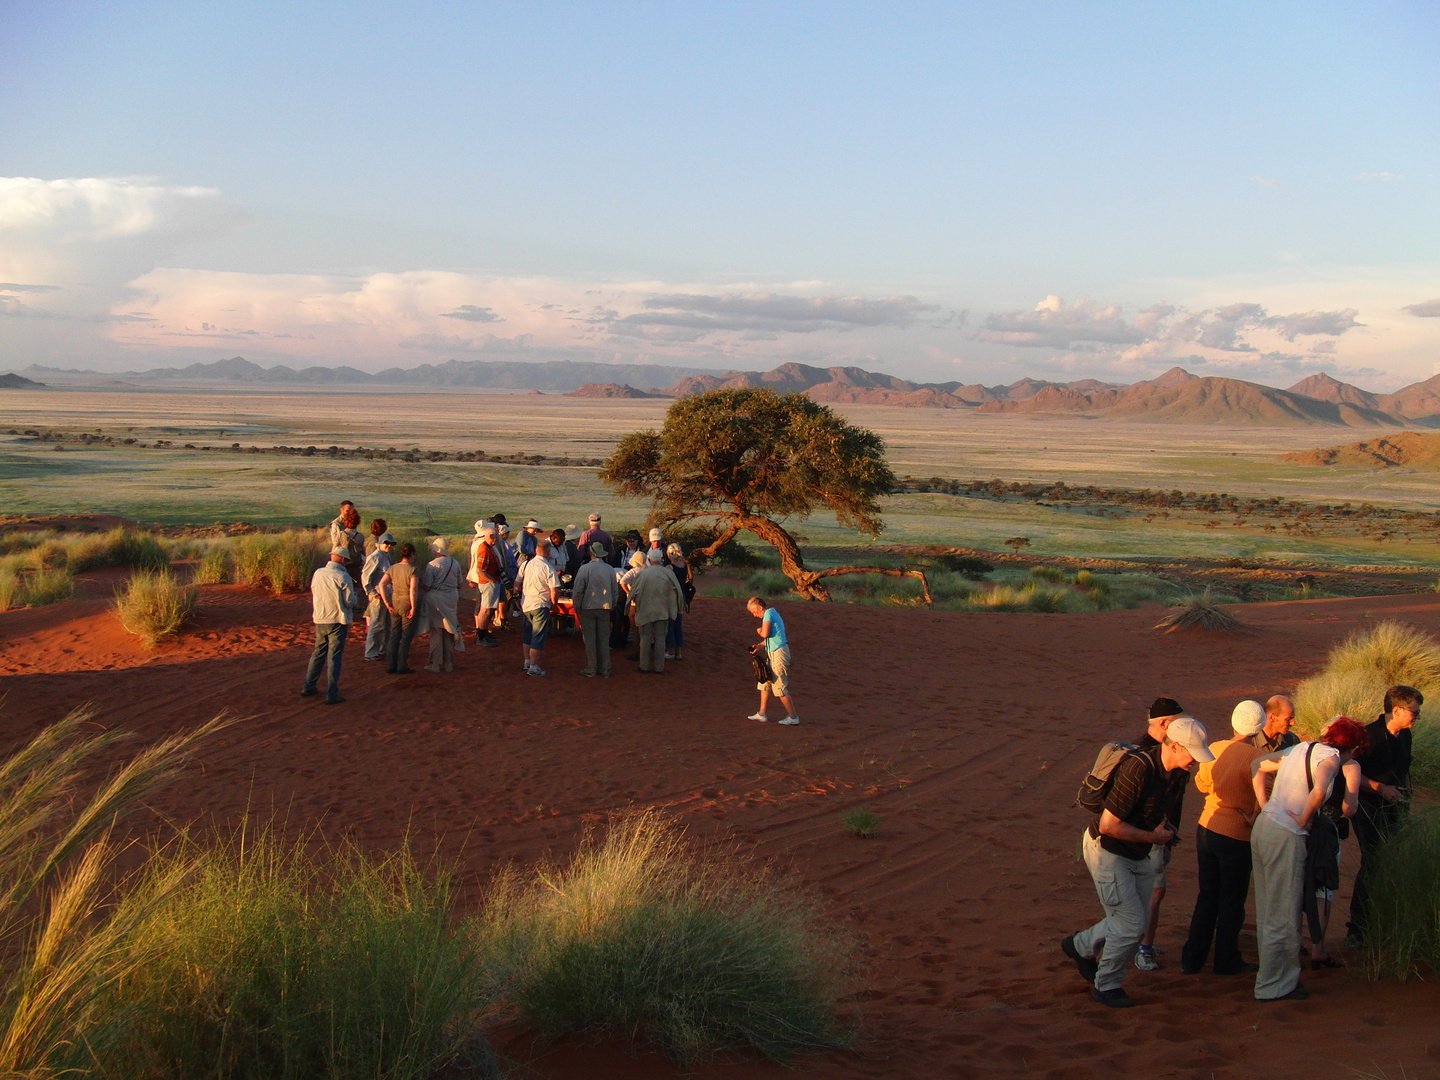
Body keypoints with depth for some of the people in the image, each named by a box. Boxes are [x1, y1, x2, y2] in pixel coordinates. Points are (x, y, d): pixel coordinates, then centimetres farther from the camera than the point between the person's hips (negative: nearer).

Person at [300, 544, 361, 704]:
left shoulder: (318, 573, 0)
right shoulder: (343, 577, -16)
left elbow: (314, 593, 13)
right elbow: (350, 601, -14)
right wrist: (356, 593, 6)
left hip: (319, 619, 5)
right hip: (337, 621, -5)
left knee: (318, 653, 19)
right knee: (334, 657, 0)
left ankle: (308, 687, 23)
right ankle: (331, 694, 1)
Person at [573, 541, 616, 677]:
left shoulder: (584, 569, -11)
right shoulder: (610, 569, -1)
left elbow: (577, 591, -9)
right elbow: (615, 591, 6)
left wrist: (577, 607, 3)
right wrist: (612, 606, 18)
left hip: (588, 607, -3)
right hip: (605, 608, 3)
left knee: (590, 640, 4)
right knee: (604, 639, 9)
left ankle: (590, 670, 7)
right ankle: (604, 670, 12)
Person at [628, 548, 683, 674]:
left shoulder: (642, 574, -8)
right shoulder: (668, 573, -5)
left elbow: (634, 592, -4)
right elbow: (677, 592, -3)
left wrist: (634, 606, 14)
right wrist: (676, 608, 11)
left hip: (645, 611, -1)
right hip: (662, 611, 1)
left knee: (645, 638, 7)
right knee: (660, 638, 7)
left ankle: (644, 667, 9)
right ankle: (659, 667, 8)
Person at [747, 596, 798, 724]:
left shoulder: (768, 614, -13)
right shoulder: (773, 613, 17)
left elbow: (765, 634, -24)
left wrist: (759, 631, -3)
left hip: (778, 653, -10)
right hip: (772, 652, 10)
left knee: (780, 687, -4)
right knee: (765, 682, 15)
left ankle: (793, 717, 2)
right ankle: (762, 714, 20)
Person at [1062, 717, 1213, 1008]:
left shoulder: (1179, 774, -4)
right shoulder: (1138, 768, -31)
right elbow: (1109, 825, -29)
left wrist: (1165, 826, 1)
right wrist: (1153, 837, -20)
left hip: (1137, 854, 8)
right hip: (1107, 850, -8)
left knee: (1131, 921, 15)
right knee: (1131, 924, -6)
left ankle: (1080, 946, 38)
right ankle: (1106, 986, 13)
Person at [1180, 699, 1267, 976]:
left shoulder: (1214, 749, 0)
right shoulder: (1256, 757, -17)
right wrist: (1254, 817, -4)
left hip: (1206, 828, 5)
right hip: (1236, 836, -5)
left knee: (1207, 897, 17)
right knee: (1232, 901, 10)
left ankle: (1192, 960, 20)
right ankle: (1227, 961, 21)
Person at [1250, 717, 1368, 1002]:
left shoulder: (1301, 748, 14)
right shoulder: (1330, 758, -9)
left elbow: (1257, 765, 21)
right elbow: (1319, 791, -30)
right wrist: (1304, 819, -13)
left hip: (1263, 826, 8)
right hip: (1286, 836, -8)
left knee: (1267, 911, 18)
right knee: (1283, 916, 3)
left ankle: (1272, 974, 31)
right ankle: (1273, 985, 11)